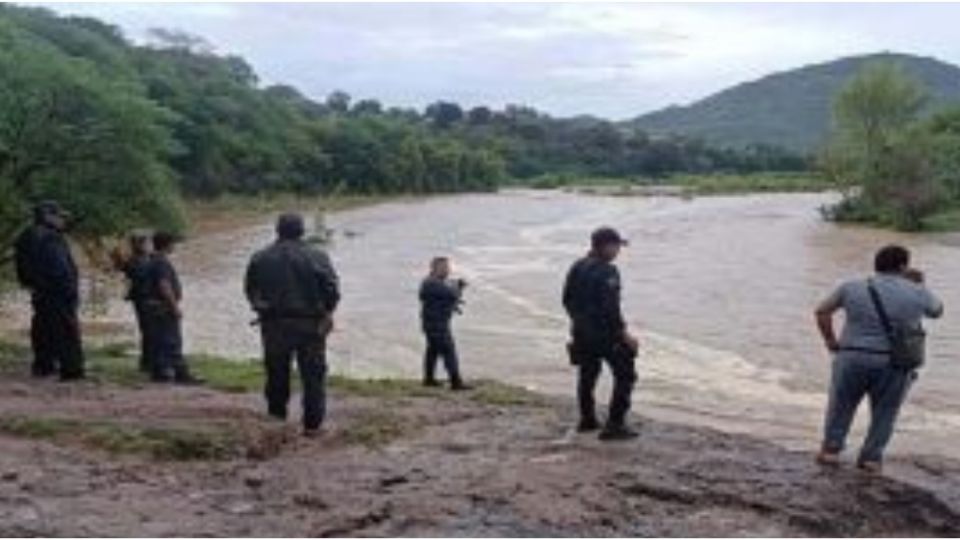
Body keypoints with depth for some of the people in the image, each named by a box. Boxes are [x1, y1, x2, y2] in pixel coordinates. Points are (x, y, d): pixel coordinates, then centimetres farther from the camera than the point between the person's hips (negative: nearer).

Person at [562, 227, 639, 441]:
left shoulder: (577, 268, 6)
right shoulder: (606, 272, -20)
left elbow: (567, 300, 14)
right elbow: (609, 308, -25)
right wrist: (624, 333, -19)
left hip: (581, 332, 9)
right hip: (604, 333, -9)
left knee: (587, 374, 22)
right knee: (625, 375, 1)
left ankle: (587, 420, 35)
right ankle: (614, 425, -2)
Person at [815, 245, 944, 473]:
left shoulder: (853, 287, 3)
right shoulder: (917, 293, 2)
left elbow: (822, 311, 3)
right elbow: (937, 310, 20)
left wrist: (829, 340, 11)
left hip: (852, 360, 1)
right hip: (894, 366, 0)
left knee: (841, 406, 17)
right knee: (884, 413, 15)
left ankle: (831, 449, 13)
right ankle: (871, 457, 13)